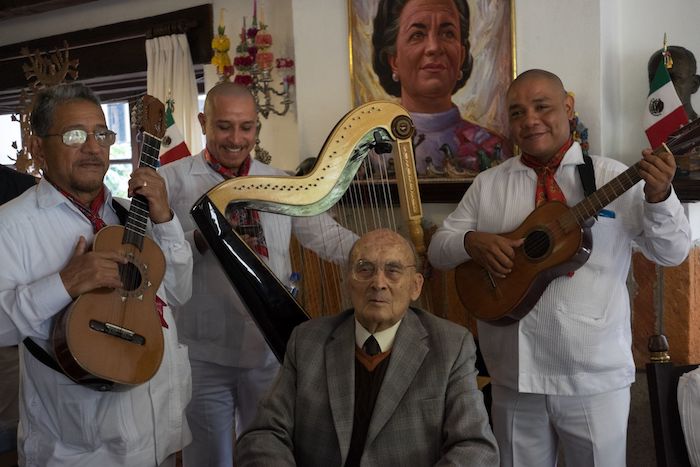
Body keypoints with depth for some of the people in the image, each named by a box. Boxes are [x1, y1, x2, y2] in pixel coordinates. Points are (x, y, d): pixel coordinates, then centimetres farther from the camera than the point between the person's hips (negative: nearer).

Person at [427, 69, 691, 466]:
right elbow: (438, 248, 7)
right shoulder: (488, 184, 5)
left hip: (596, 377, -1)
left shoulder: (613, 178, -2)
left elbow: (673, 253, -3)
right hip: (515, 377, 2)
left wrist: (659, 196, -22)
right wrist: (472, 242, -14)